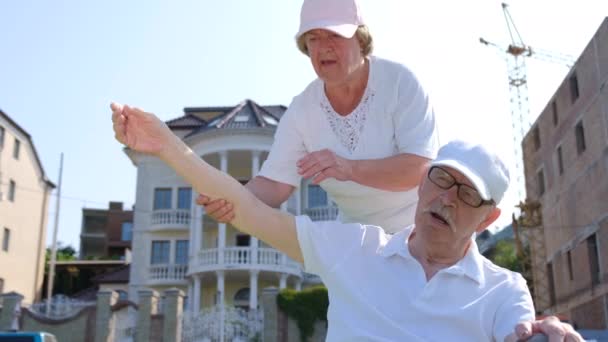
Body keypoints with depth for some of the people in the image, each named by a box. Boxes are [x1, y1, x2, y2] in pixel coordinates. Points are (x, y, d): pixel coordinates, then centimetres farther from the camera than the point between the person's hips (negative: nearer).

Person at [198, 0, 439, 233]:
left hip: (417, 228, -3)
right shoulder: (301, 110, -10)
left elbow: (421, 167, -27)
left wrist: (349, 168, -42)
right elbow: (276, 183, -14)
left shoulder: (399, 82, -19)